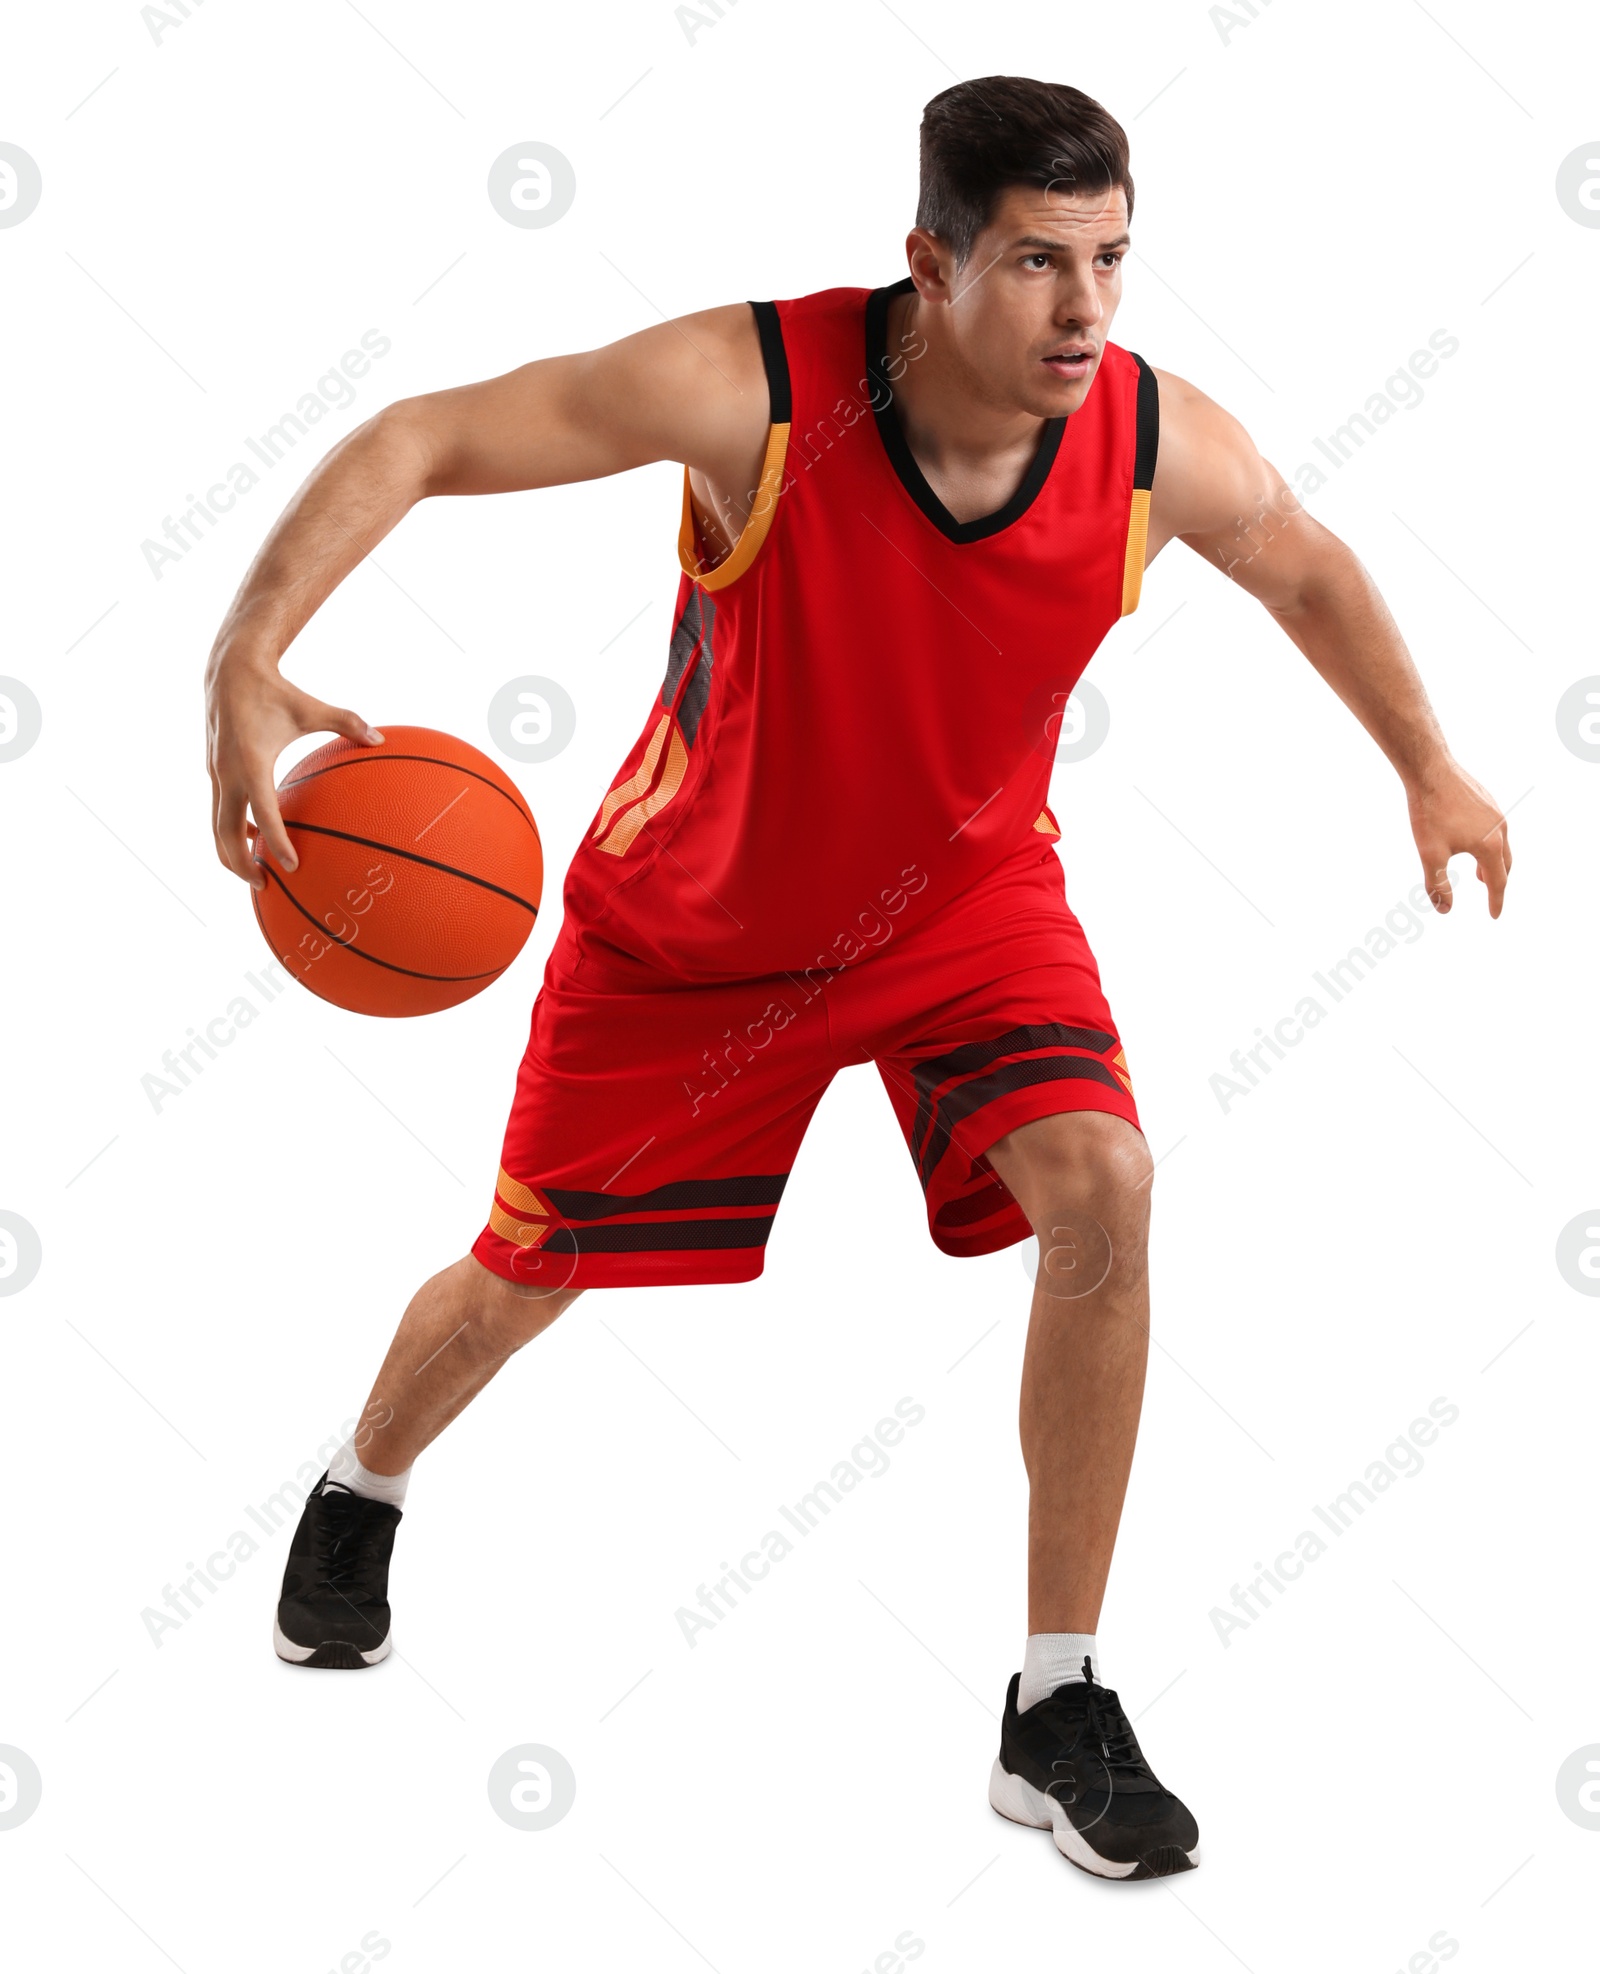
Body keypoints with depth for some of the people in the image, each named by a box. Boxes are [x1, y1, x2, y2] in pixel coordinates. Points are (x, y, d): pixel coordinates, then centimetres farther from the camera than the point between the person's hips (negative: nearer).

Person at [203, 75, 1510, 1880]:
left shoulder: (1165, 446, -22)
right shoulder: (751, 390, -32)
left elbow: (1309, 569, 2)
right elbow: (416, 443, -29)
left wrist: (1428, 766, 11)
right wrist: (249, 663, -43)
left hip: (965, 888, 2)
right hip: (693, 913, -1)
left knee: (1099, 1187, -24)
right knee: (526, 1274, 13)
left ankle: (1058, 1713, -8)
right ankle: (361, 1494, 50)